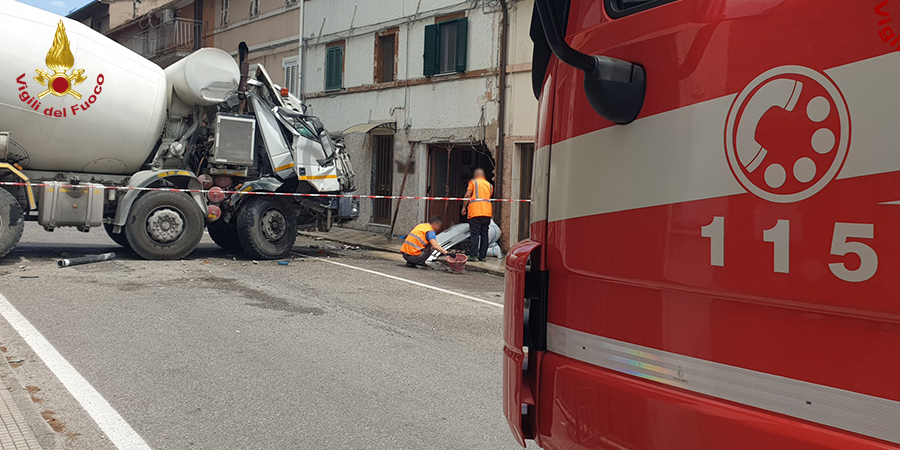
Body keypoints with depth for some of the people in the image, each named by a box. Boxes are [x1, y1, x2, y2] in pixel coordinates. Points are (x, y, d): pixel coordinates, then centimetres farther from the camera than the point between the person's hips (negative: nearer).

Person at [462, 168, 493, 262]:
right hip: (487, 212, 4)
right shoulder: (489, 185, 20)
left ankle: (473, 255, -6)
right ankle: (482, 256, 7)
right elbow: (490, 198, 20)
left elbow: (467, 195, -4)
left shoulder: (473, 182, 6)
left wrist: (464, 207, 1)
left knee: (474, 234, -4)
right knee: (484, 235, 7)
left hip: (475, 211, -4)